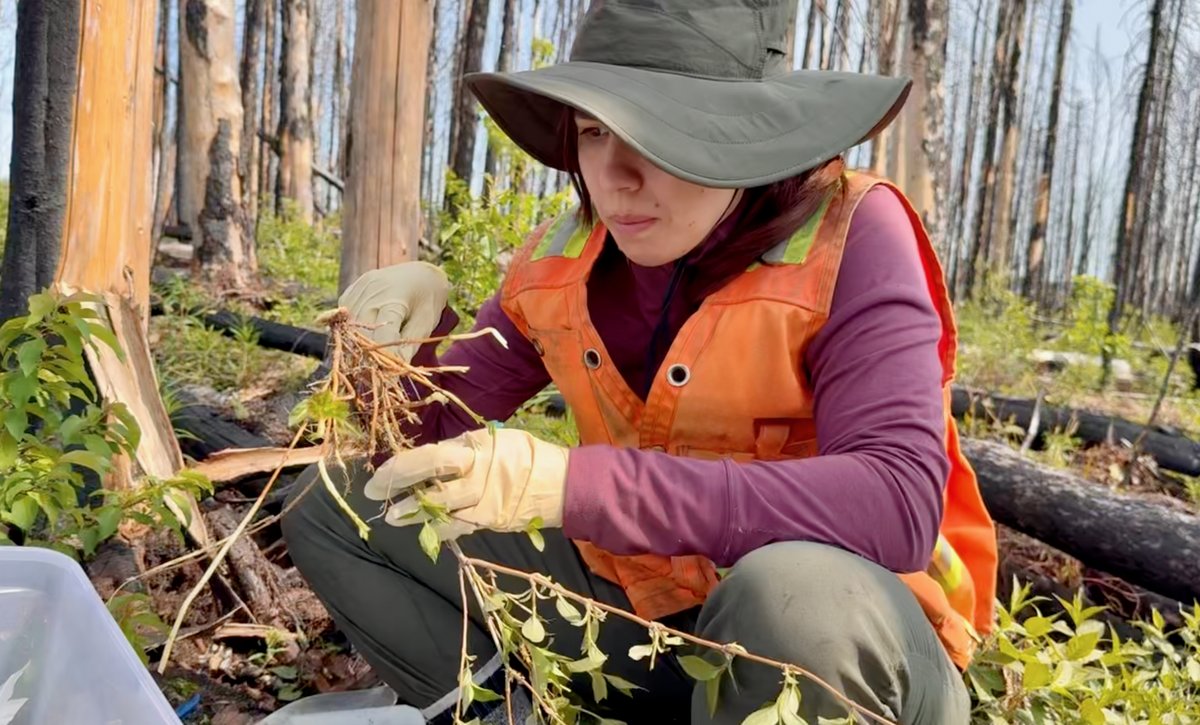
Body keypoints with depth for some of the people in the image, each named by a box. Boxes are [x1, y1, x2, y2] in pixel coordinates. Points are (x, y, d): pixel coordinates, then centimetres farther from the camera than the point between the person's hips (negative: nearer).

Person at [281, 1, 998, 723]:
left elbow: (899, 502, -32)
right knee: (332, 503, 2)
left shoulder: (850, 238, -19)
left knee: (801, 595, -41)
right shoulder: (561, 260, -5)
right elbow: (436, 432, 3)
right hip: (640, 604, 4)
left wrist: (578, 485, -39)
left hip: (846, 640, -3)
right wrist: (407, 332, -19)